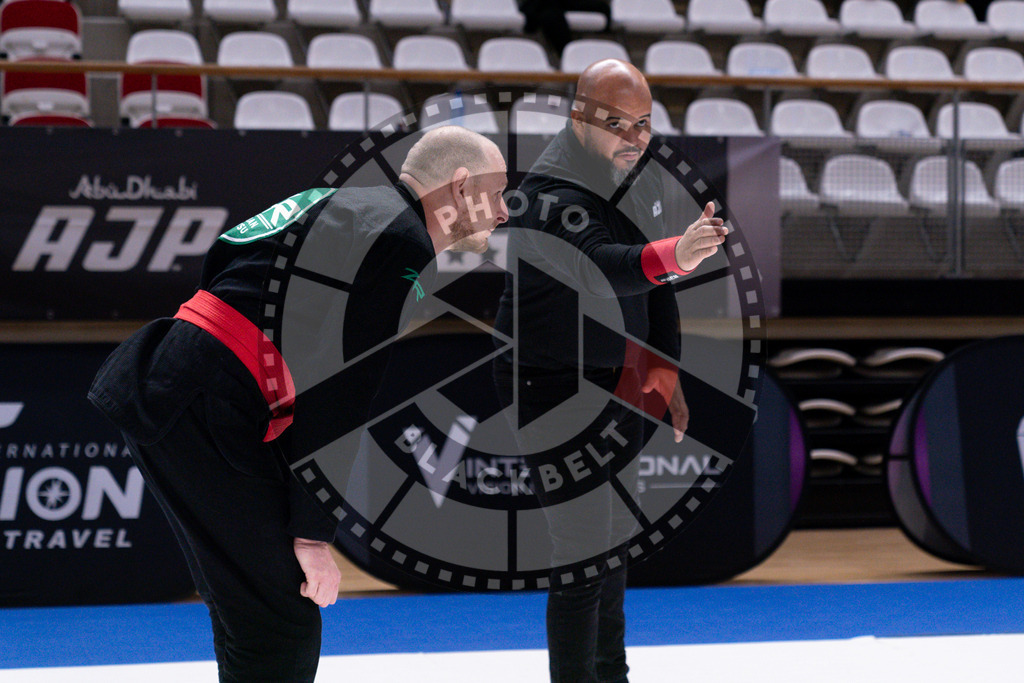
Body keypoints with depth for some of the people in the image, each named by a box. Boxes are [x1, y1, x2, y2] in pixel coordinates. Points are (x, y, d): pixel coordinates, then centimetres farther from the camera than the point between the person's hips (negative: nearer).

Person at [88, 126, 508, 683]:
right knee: (281, 627, -7)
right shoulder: (404, 243, -10)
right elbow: (341, 399, -15)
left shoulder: (349, 207, 20)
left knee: (251, 616, 19)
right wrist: (314, 532, -11)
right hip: (201, 415, -10)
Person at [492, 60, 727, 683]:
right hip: (553, 391, -9)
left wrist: (666, 370, 14)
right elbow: (599, 269, -45)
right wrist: (672, 255, -62)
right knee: (583, 561, -11)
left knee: (615, 542, 21)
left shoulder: (640, 175, 5)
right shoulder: (554, 193, -24)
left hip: (618, 386, 9)